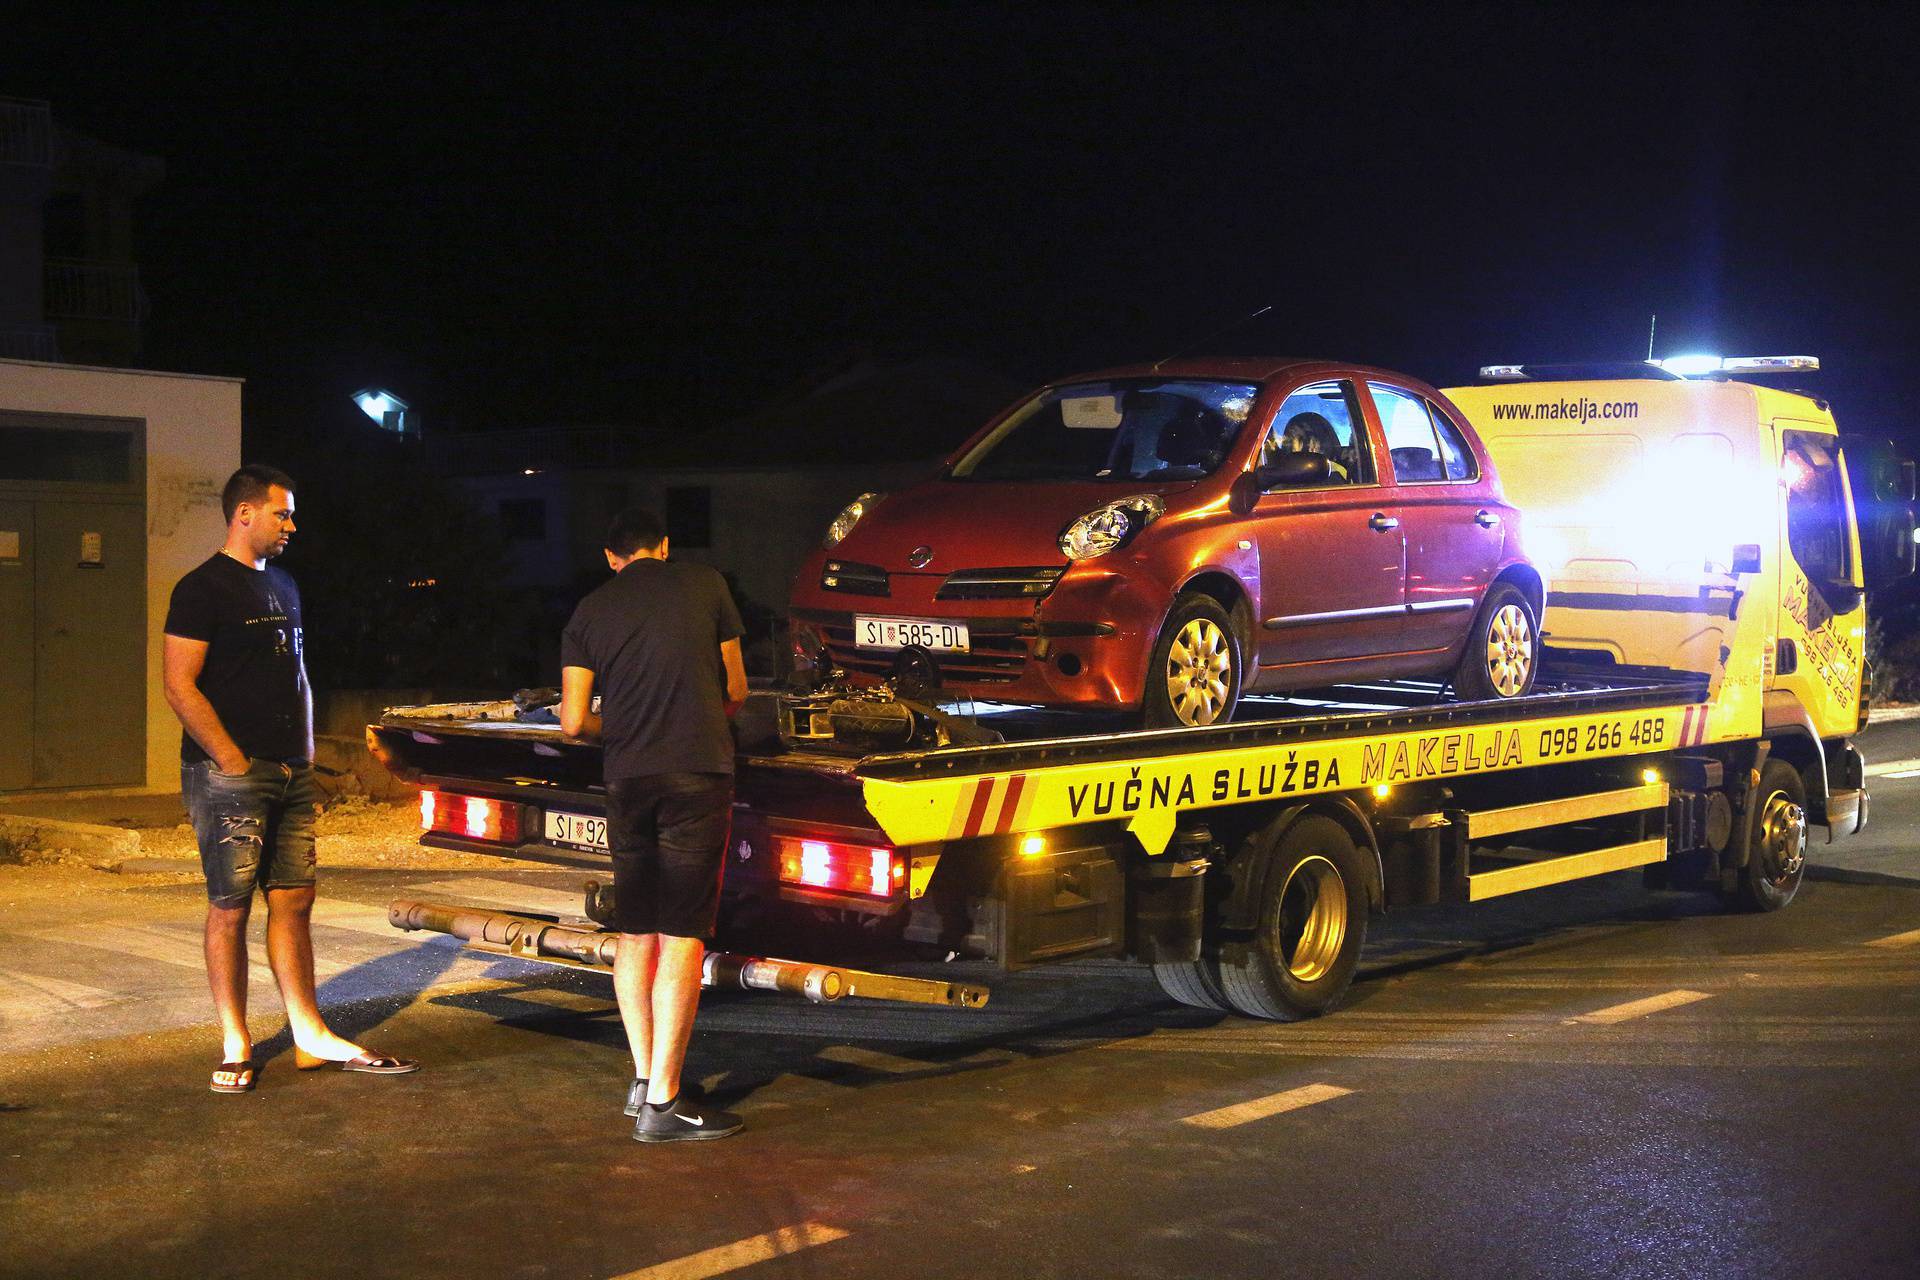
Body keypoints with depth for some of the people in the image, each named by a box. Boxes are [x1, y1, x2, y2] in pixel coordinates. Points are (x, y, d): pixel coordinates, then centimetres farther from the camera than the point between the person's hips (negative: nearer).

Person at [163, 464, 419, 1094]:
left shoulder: (282, 584, 19)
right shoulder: (202, 588, -7)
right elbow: (180, 686, -13)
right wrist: (233, 759, -16)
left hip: (290, 775, 8)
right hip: (230, 775, -7)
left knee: (293, 901, 8)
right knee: (230, 906, -2)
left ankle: (311, 1037, 13)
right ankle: (236, 1046, 6)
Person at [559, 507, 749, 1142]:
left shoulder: (589, 612, 11)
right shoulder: (704, 584, 7)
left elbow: (574, 722, 7)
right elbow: (736, 689, 13)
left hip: (627, 781, 3)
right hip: (698, 774, -3)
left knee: (635, 934, 15)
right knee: (682, 936, -4)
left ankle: (644, 1081, 21)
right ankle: (662, 1105, -6)